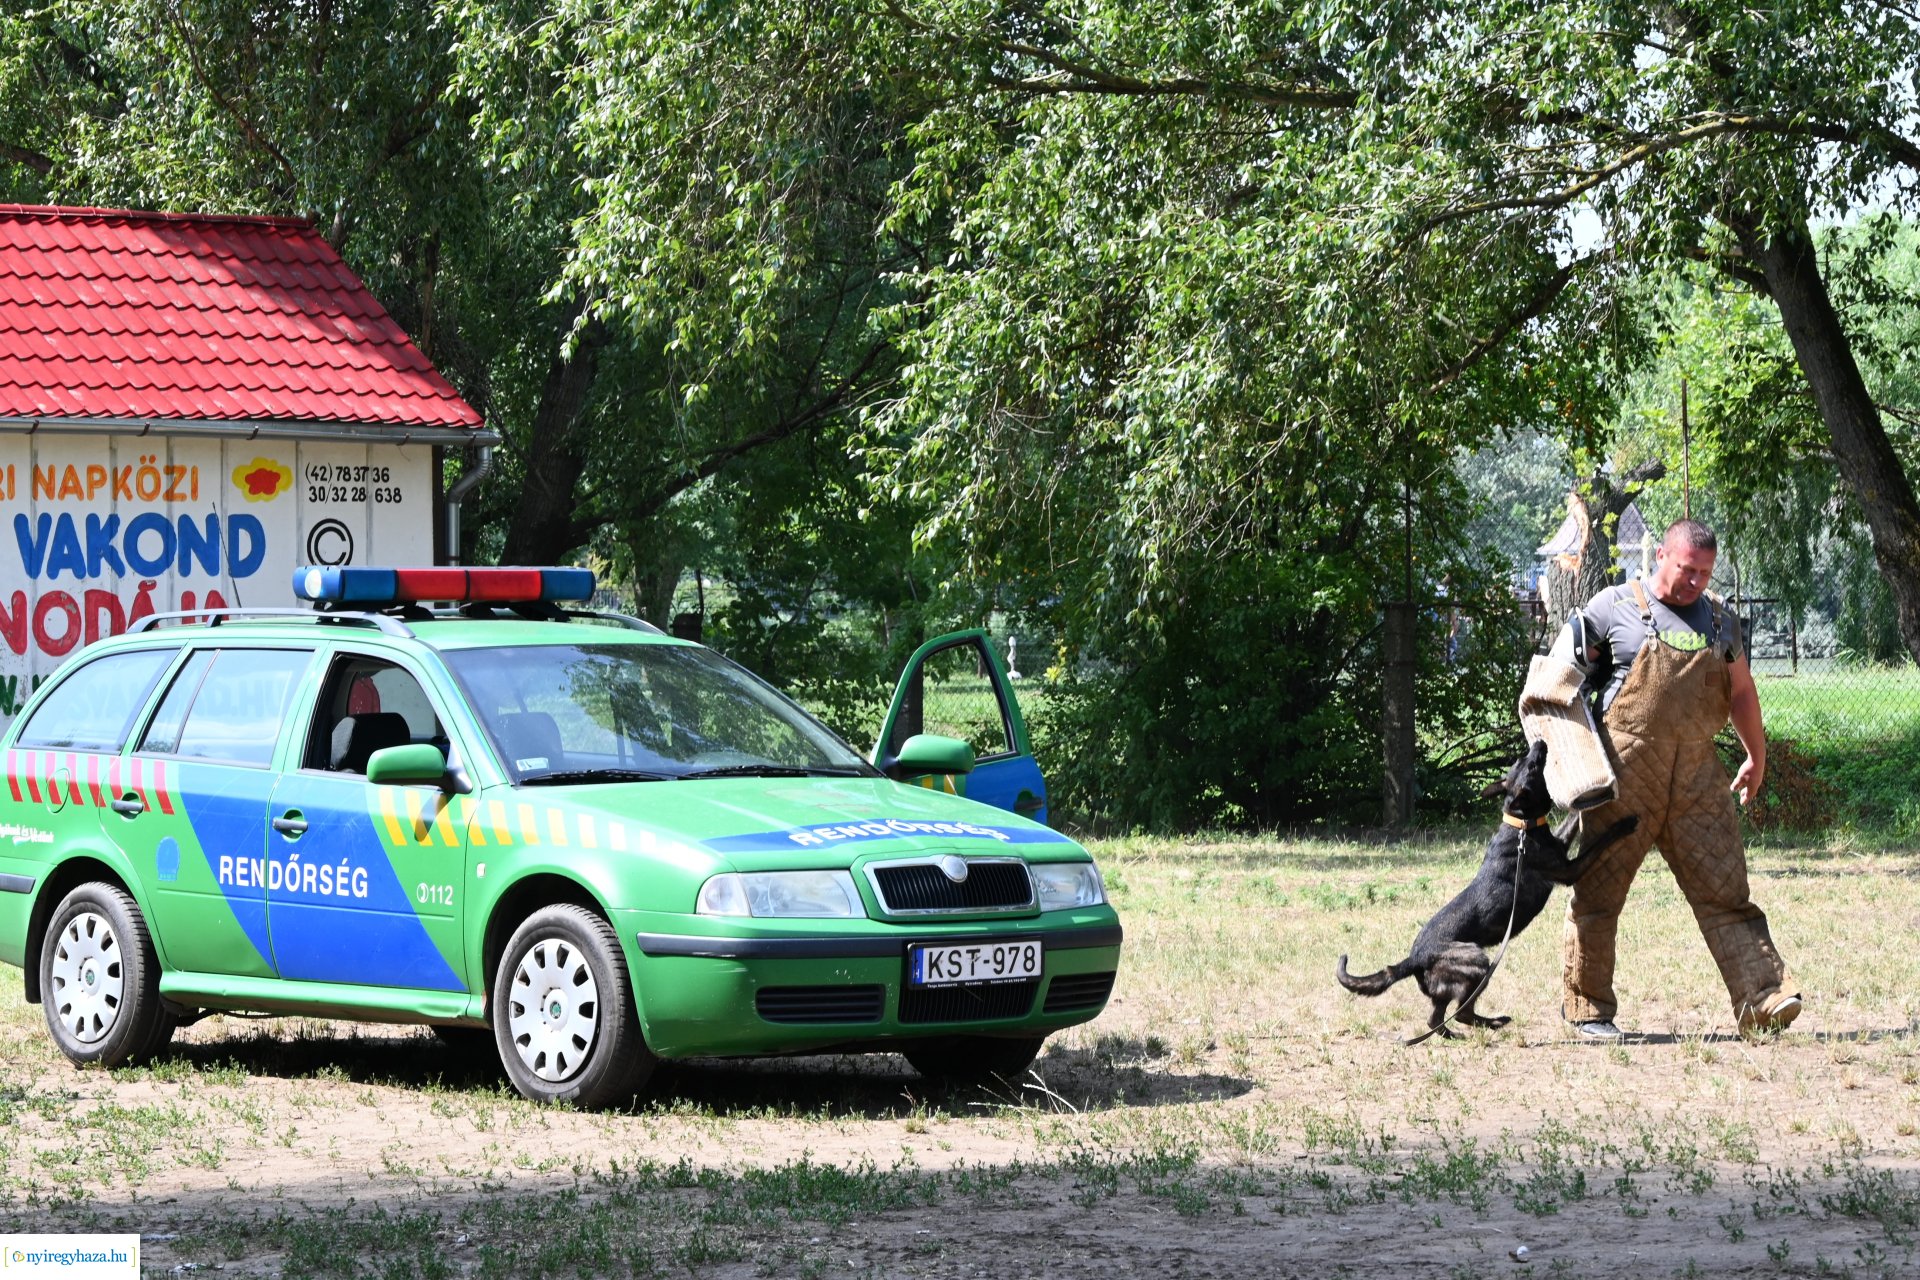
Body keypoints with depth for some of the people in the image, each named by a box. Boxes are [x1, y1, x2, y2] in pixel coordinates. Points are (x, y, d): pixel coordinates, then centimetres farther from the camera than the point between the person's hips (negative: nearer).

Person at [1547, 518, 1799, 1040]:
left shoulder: (1718, 619, 15)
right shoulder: (1613, 608, 1)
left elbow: (1741, 690, 27)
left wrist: (1756, 756, 32)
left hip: (1697, 775, 4)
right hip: (1625, 773, -4)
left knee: (1725, 889, -3)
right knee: (1598, 892, 2)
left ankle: (1761, 999, -9)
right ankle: (1586, 1007, 12)